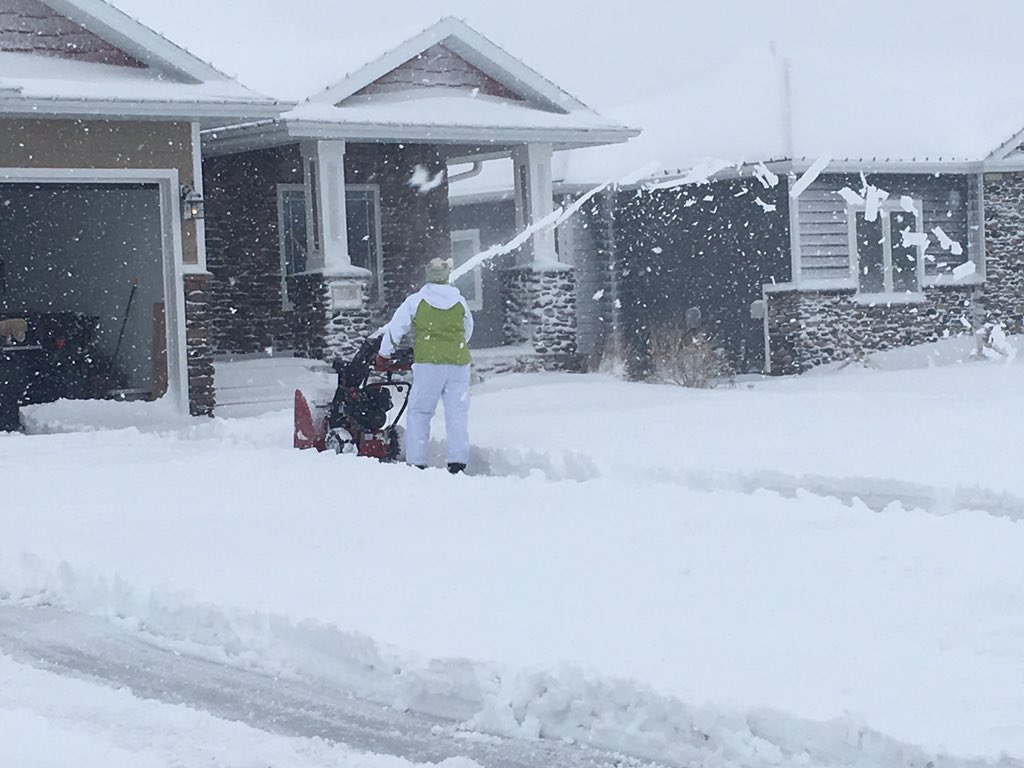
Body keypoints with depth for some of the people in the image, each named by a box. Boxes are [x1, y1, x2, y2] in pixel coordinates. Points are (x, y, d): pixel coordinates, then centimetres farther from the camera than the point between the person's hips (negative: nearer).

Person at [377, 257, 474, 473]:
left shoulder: (416, 301, 2)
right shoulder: (460, 302, 9)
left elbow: (395, 328, 7)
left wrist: (384, 355, 22)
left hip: (428, 363, -2)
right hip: (459, 363, 2)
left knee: (419, 412, 6)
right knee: (457, 413, 5)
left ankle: (416, 463, 2)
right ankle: (458, 462, 1)